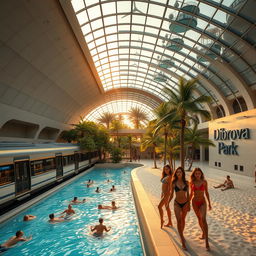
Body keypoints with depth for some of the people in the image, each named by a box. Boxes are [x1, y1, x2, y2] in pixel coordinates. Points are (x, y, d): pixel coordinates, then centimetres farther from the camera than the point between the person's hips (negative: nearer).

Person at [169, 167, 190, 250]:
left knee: (183, 220, 17)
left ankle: (181, 234, 40)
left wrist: (189, 205, 8)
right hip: (177, 203, -2)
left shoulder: (186, 183, -3)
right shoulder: (174, 183, -7)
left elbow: (188, 194, 5)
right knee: (179, 221, -9)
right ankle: (183, 241, -2)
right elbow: (171, 195, 0)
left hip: (185, 203, 2)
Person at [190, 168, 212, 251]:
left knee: (203, 219, -18)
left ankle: (207, 242, -16)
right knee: (199, 219, 17)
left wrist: (209, 203, 5)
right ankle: (203, 233, 43)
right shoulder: (192, 182, -2)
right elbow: (191, 193, 8)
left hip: (202, 202, -2)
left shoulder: (204, 182, -6)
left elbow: (206, 193, 4)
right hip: (195, 202, 2)